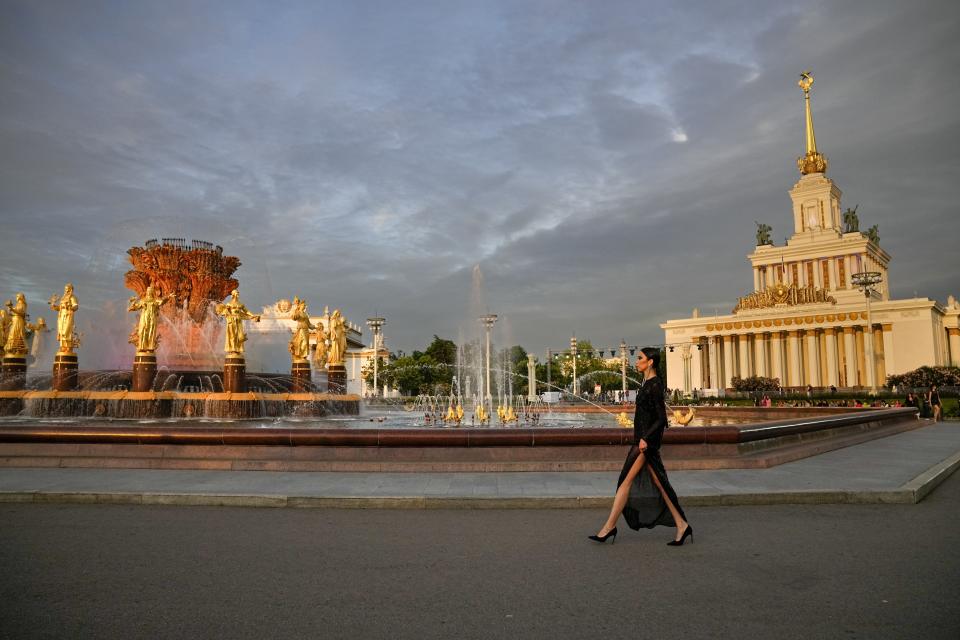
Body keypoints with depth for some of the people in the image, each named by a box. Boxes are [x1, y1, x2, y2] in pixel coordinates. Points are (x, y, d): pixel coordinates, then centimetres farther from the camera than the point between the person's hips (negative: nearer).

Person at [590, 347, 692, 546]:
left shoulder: (655, 385, -14)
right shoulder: (647, 384, 15)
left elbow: (662, 419, -17)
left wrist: (645, 438, -24)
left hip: (648, 439, -10)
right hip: (642, 438, 10)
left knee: (626, 480, -7)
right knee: (658, 484, 10)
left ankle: (609, 526, -1)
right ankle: (682, 526, 14)